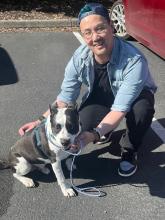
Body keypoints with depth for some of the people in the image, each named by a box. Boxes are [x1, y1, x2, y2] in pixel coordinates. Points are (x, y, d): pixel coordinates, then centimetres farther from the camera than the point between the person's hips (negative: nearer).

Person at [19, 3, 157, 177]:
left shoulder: (134, 60, -37)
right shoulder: (79, 58, -24)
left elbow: (120, 108, -38)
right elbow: (65, 98, -15)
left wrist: (95, 134, -51)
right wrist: (40, 122, -27)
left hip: (134, 96, -2)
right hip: (102, 96, 3)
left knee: (142, 109, -37)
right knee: (82, 126, -24)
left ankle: (129, 151, -6)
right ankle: (105, 129, 14)